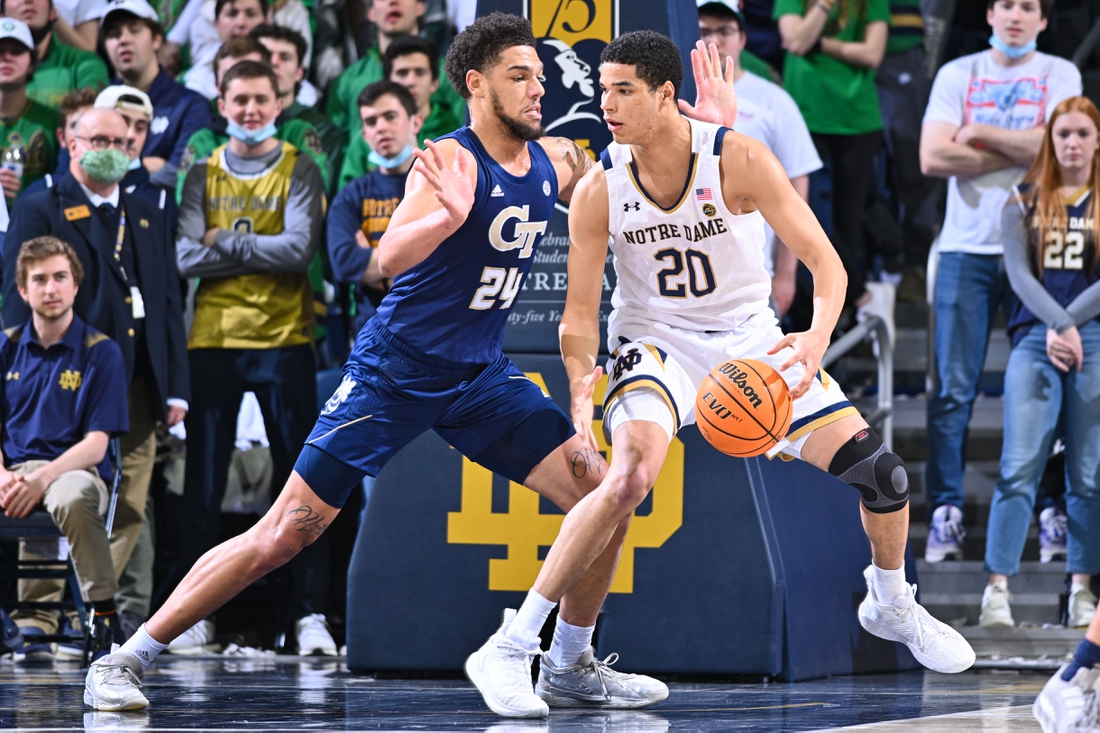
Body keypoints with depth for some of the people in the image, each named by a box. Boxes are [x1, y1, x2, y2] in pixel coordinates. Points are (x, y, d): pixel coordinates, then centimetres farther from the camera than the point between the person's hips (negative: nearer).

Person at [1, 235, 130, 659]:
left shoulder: (100, 352, 2)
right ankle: (37, 617, -16)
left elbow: (96, 444, -5)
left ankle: (104, 620, -27)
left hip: (75, 470, -4)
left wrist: (43, 478, -21)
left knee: (71, 498, -40)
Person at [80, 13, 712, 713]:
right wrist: (451, 215, -50)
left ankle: (573, 662, 13)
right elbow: (391, 258, -30)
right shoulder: (451, 161, -17)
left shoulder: (556, 162, 3)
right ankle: (126, 660, -1)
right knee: (283, 535, -9)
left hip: (482, 376, 6)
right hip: (395, 372, -6)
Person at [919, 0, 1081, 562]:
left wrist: (977, 134, -5)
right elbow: (933, 157, -4)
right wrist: (1018, 152, -6)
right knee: (953, 389, -4)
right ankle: (945, 512, -2)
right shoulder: (956, 75, 9)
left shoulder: (1059, 74, 8)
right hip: (967, 247, 0)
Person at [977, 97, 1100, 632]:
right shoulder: (1024, 203, 11)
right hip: (1035, 341, 0)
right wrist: (1056, 325, -14)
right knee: (1019, 466, -9)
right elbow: (1019, 273, 0)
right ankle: (997, 588, -12)